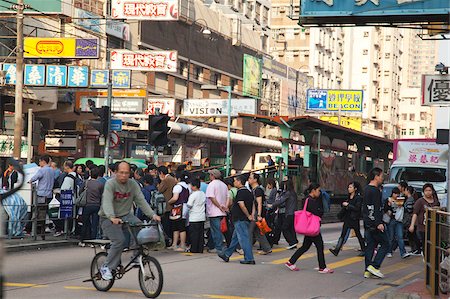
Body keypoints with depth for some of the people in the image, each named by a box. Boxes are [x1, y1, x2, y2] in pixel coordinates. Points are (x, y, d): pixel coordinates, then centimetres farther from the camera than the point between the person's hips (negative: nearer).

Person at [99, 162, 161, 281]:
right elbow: (107, 202, -27)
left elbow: (141, 201, -2)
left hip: (125, 215, 4)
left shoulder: (133, 185, 3)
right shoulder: (110, 184, -13)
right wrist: (112, 218, -45)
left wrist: (152, 215, -17)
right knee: (119, 241, -24)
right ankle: (106, 267, -9)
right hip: (108, 218, -4)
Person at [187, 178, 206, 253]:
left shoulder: (193, 195, -14)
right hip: (202, 217, 7)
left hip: (194, 218, -7)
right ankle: (200, 249, 9)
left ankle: (194, 249, 2)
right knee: (201, 233, 8)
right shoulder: (203, 194, 8)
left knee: (194, 234, -1)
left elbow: (189, 205, -16)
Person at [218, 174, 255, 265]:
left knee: (244, 238, -6)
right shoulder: (248, 192, 14)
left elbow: (241, 205, -24)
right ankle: (226, 255, 27)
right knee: (235, 238, 17)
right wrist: (251, 215, 10)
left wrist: (248, 215, -14)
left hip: (240, 219, -10)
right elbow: (253, 204, 16)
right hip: (246, 220, 10)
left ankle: (249, 259, -6)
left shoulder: (240, 192, -15)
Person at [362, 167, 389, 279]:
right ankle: (374, 266, -10)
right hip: (374, 223, -9)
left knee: (370, 246, 9)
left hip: (367, 223, 9)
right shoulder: (375, 190, -14)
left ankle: (367, 271, 7)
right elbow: (376, 208, -21)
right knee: (385, 244, -2)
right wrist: (379, 223, -24)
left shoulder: (367, 189, 17)